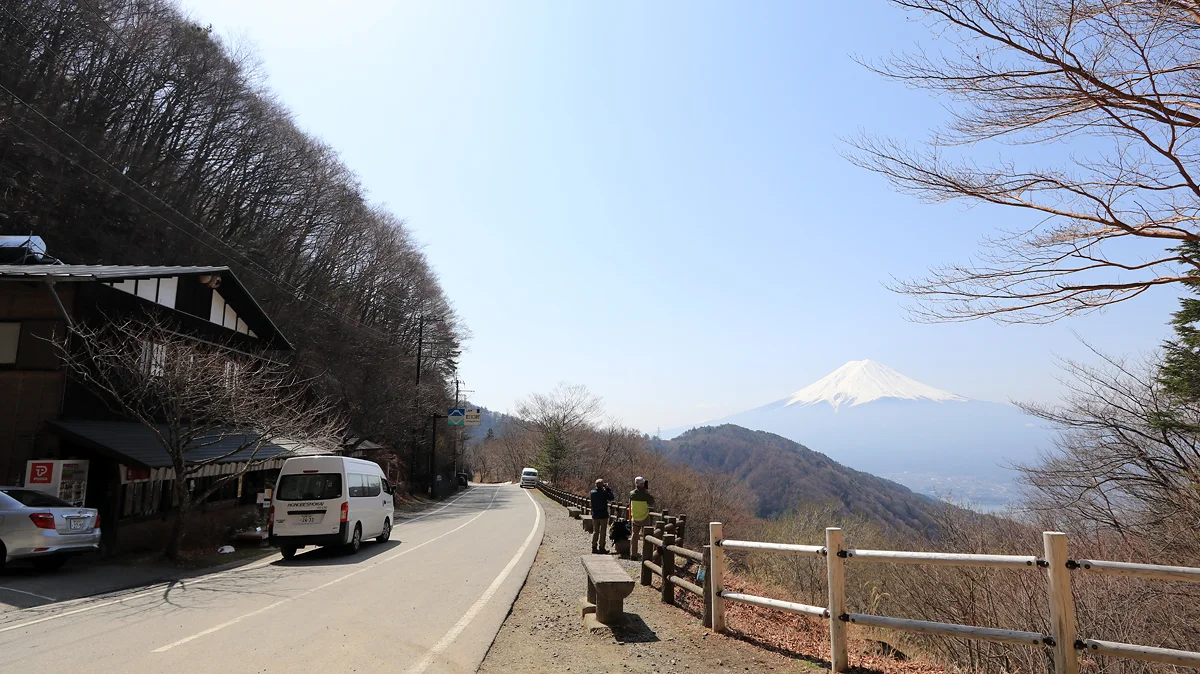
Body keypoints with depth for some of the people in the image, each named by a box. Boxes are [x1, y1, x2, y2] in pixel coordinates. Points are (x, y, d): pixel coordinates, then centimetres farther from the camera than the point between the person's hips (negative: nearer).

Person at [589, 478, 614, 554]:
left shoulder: (592, 492, -2)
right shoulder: (604, 492, -17)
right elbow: (611, 497, -6)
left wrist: (605, 489, 9)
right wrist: (607, 488, -2)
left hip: (595, 515, 5)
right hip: (603, 515, -5)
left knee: (595, 531, 14)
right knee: (602, 532, 5)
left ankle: (594, 547, 16)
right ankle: (601, 548, 7)